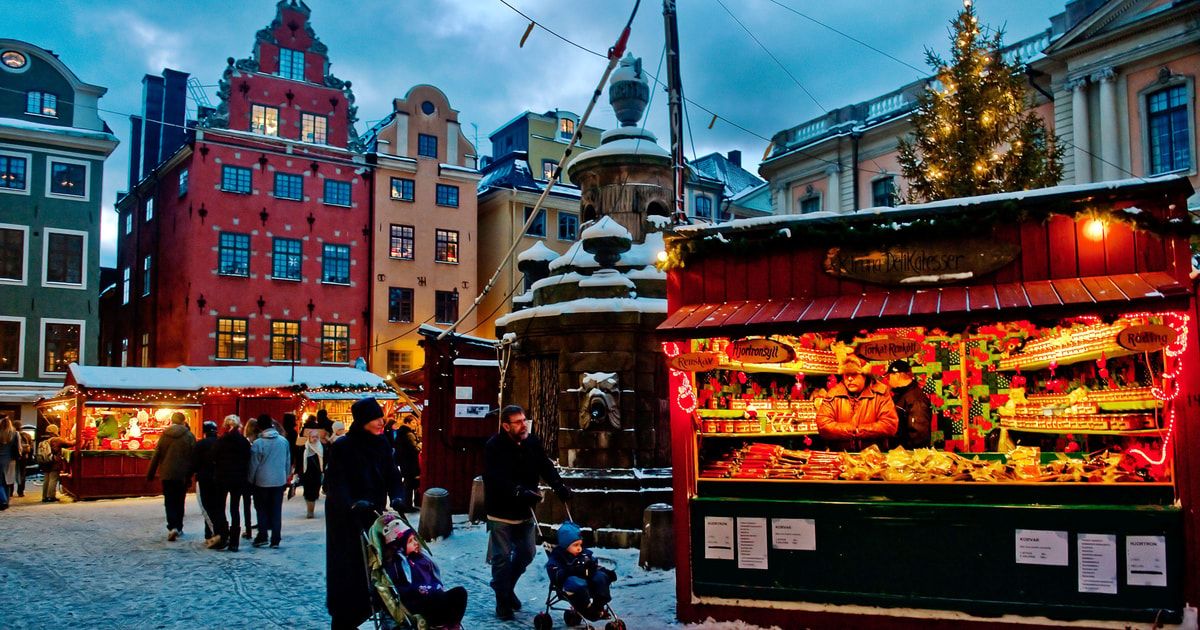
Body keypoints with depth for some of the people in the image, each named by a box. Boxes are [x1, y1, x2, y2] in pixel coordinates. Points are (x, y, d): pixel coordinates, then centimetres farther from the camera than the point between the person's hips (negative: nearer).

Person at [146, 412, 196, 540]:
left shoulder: (164, 435, 0)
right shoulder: (189, 436, -4)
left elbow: (156, 455, 3)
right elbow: (193, 457, -4)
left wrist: (150, 474, 9)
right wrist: (190, 475, 4)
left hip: (167, 474, 0)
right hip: (182, 475, 0)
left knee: (169, 502, 3)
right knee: (179, 501, 13)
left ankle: (172, 527, -14)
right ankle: (179, 527, 18)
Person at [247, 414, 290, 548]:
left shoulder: (257, 443, -13)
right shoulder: (284, 441, -2)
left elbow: (253, 465, -7)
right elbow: (288, 462, 6)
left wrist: (250, 480, 7)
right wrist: (285, 477, 18)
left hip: (262, 482, -3)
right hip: (280, 481, 3)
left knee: (262, 509, 13)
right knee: (276, 510, 7)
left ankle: (262, 536, 6)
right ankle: (275, 540, 7)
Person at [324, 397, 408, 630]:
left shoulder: (381, 444, 4)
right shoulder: (341, 447, -12)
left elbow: (392, 475, 2)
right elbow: (335, 483, -19)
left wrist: (397, 497, -17)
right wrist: (352, 504, -35)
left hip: (373, 516, 5)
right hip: (346, 519, -5)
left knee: (371, 570, 6)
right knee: (347, 573, 0)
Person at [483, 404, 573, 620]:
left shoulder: (532, 442, -3)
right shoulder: (494, 446, -20)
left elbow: (546, 466, -5)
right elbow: (498, 479, -30)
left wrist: (559, 486, -22)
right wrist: (520, 493, -43)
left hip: (525, 511, 6)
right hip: (501, 512, -5)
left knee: (526, 553, 14)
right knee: (502, 557, 1)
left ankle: (508, 587, 37)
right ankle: (502, 601, 17)